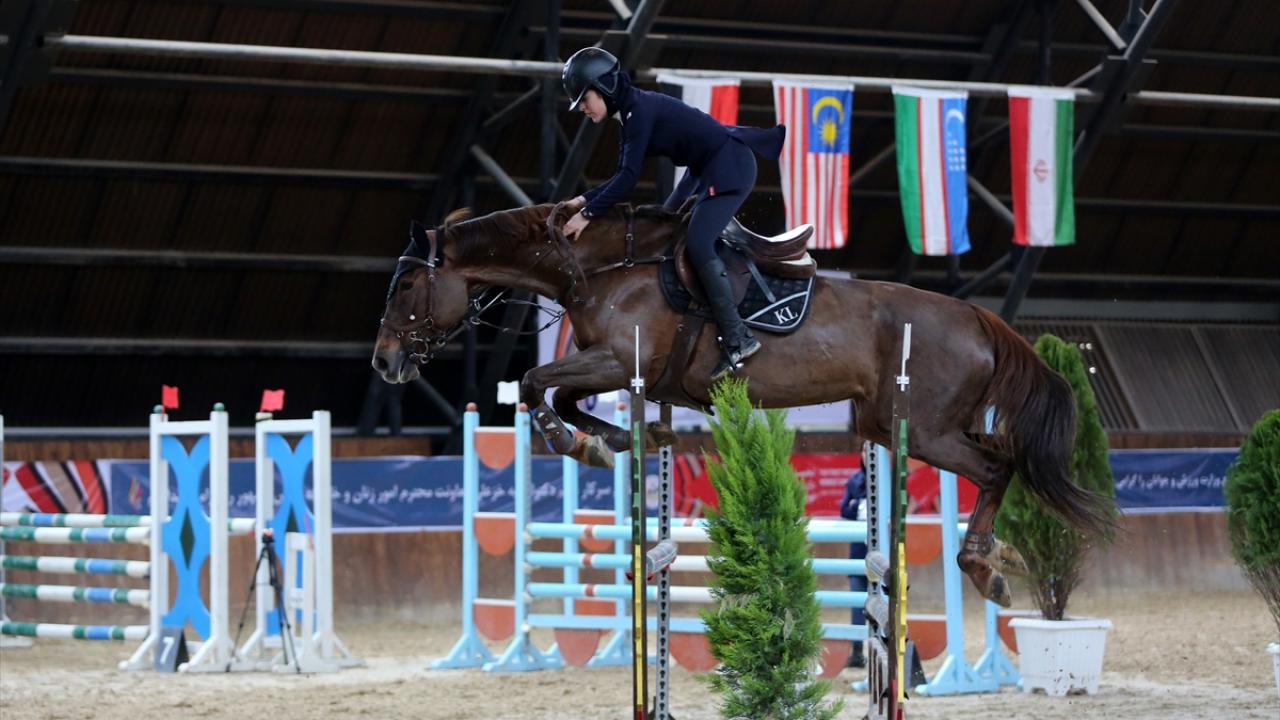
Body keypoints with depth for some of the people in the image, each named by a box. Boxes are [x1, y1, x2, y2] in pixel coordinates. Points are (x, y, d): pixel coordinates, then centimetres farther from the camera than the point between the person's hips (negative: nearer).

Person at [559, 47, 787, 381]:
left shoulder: (640, 111, -20)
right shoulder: (630, 114, 11)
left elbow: (629, 177, -24)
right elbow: (622, 177, 14)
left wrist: (588, 214, -21)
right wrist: (584, 200, 2)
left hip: (730, 167, -11)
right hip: (706, 169, 11)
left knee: (698, 244, -21)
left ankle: (737, 340, -22)